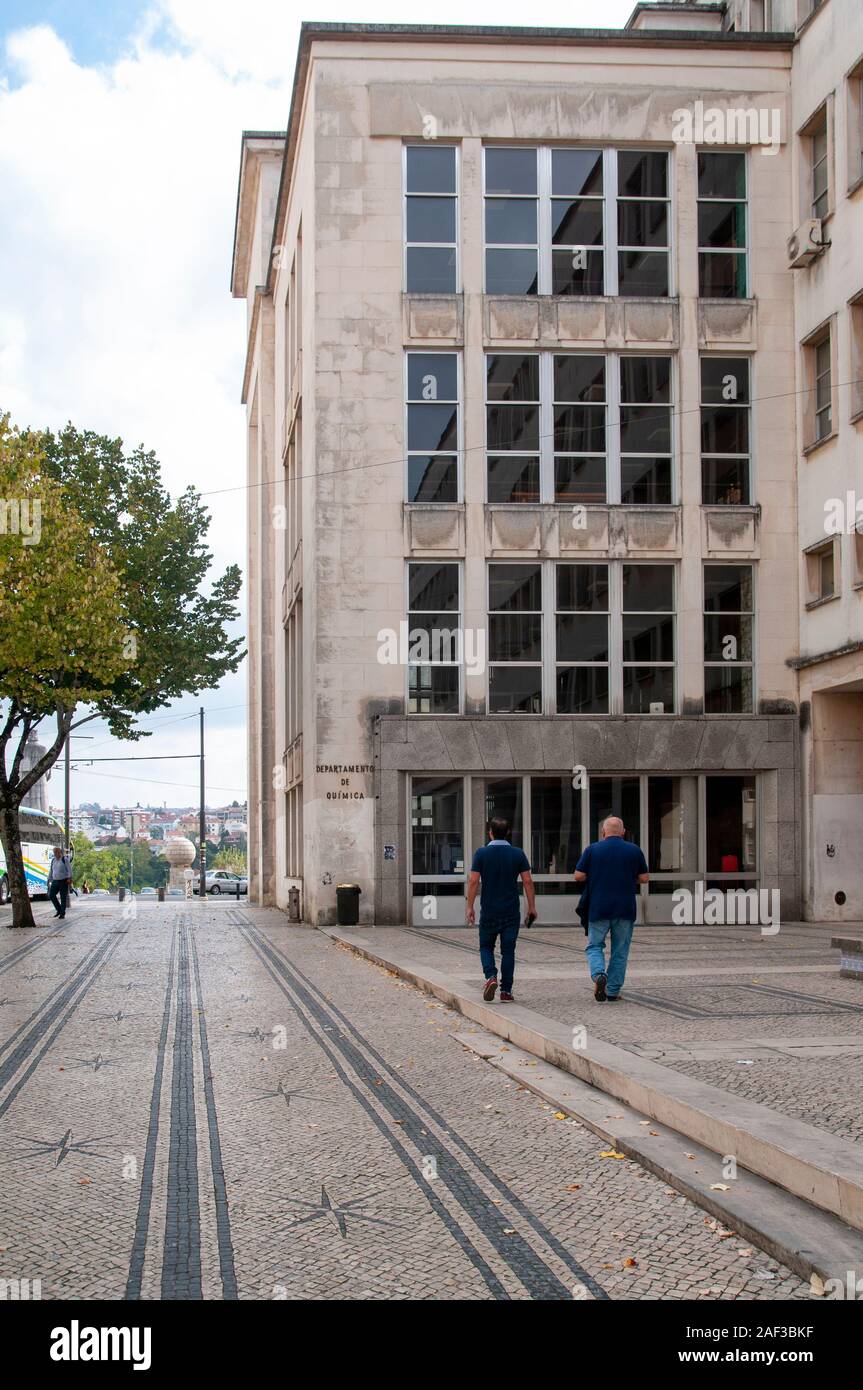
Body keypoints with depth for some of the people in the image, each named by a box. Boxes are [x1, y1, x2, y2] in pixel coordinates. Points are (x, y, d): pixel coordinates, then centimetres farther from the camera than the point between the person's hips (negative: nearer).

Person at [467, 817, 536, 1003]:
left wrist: (470, 907, -1)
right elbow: (527, 881, -2)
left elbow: (474, 881, -7)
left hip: (489, 911, -1)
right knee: (508, 950, 6)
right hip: (511, 911, 1)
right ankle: (506, 991, 4)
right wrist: (532, 906, 5)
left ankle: (491, 977, -11)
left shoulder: (482, 853, -4)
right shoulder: (518, 854, 0)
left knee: (486, 947, 13)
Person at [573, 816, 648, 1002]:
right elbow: (644, 878, 5)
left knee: (594, 946, 9)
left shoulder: (592, 850, -1)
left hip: (598, 908, -1)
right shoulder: (634, 851, 2)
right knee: (620, 950, 10)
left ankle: (598, 975, -18)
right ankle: (613, 991, 10)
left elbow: (578, 876, -2)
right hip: (625, 908, 1)